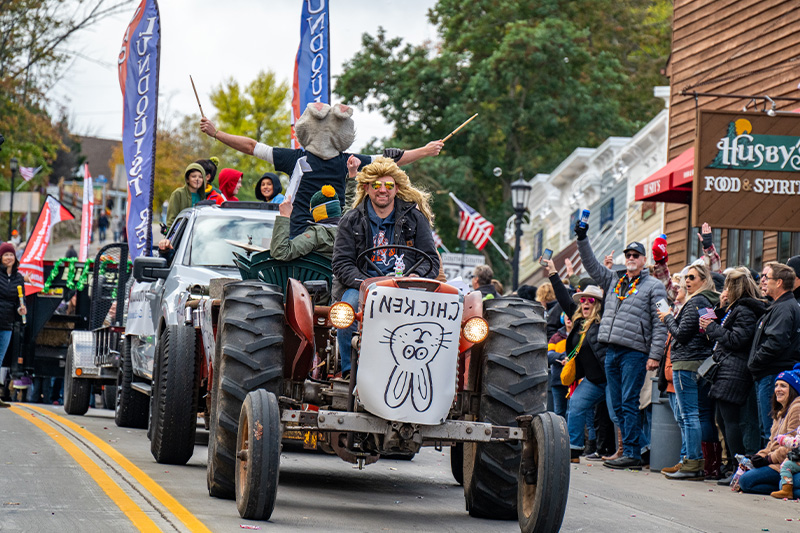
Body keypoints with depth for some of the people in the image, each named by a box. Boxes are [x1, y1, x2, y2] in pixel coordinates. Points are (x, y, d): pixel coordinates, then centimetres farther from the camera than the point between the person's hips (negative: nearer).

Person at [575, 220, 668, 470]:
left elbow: (660, 324, -5)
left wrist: (655, 355, -12)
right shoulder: (614, 280, 19)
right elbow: (592, 265, 23)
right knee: (616, 405, 6)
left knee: (628, 403, -11)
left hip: (635, 352, -7)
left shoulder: (654, 286, 1)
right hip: (612, 351, 7)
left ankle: (632, 454, -10)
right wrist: (582, 239, 10)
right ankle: (629, 451, 11)